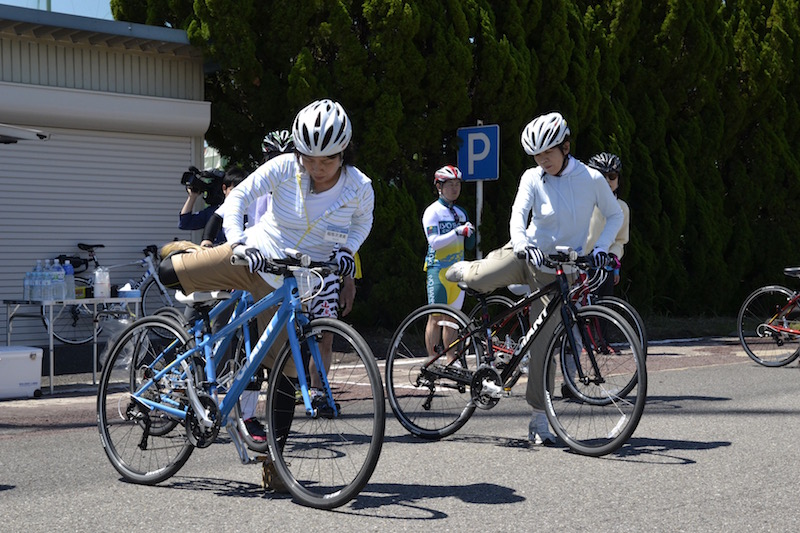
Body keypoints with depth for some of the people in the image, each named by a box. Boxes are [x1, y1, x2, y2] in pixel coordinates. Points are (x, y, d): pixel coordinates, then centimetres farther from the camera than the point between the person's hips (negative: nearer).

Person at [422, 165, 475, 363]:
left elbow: (468, 245, 16)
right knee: (436, 317, -5)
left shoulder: (460, 213, 16)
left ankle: (452, 361, 11)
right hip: (438, 269, -6)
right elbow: (434, 242, -15)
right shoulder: (432, 212, -3)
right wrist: (457, 232, -23)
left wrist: (469, 232, -4)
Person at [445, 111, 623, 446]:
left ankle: (539, 419, 5)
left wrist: (601, 247, -11)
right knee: (483, 279, -27)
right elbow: (518, 213, -18)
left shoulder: (591, 179, -5)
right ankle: (463, 271, 14)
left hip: (557, 271, -1)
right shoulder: (532, 179, -5)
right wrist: (522, 243, -39)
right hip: (527, 254, 1)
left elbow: (615, 215, 6)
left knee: (544, 343, -6)